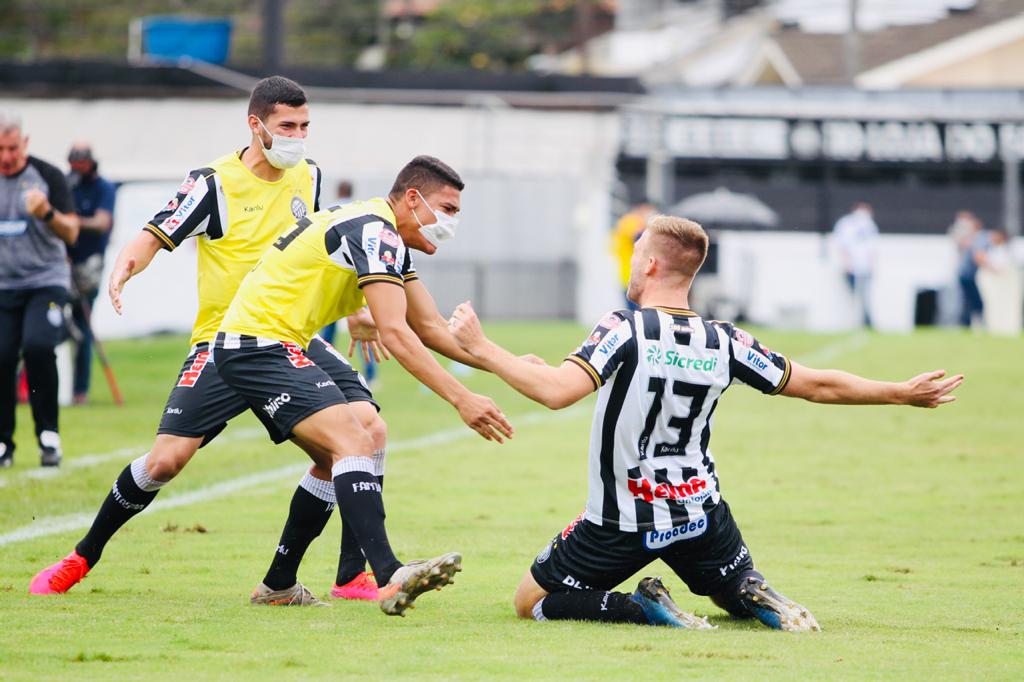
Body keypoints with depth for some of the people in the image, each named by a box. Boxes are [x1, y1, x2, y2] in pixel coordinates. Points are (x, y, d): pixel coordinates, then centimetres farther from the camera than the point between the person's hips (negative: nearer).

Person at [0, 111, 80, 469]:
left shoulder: (48, 176, -4)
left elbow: (71, 233, -9)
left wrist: (47, 214, -26)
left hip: (46, 281, -3)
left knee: (37, 346, -24)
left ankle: (48, 433, -12)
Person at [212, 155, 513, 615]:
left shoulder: (388, 239, 16)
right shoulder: (374, 229, -16)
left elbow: (430, 327, 18)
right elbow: (395, 332, -24)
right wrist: (461, 399, -28)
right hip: (261, 341, -11)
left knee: (335, 460, 19)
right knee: (352, 442, -25)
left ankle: (278, 585, 27)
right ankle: (391, 579, -40)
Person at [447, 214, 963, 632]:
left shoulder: (623, 329, -20)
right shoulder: (725, 342, -6)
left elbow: (556, 391, -34)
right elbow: (819, 387, 0)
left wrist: (482, 350, -25)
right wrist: (903, 394, 13)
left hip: (620, 525, -4)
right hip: (701, 516, 4)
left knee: (531, 601, 14)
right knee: (738, 591, 31)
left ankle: (642, 608, -10)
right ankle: (763, 601, -8)